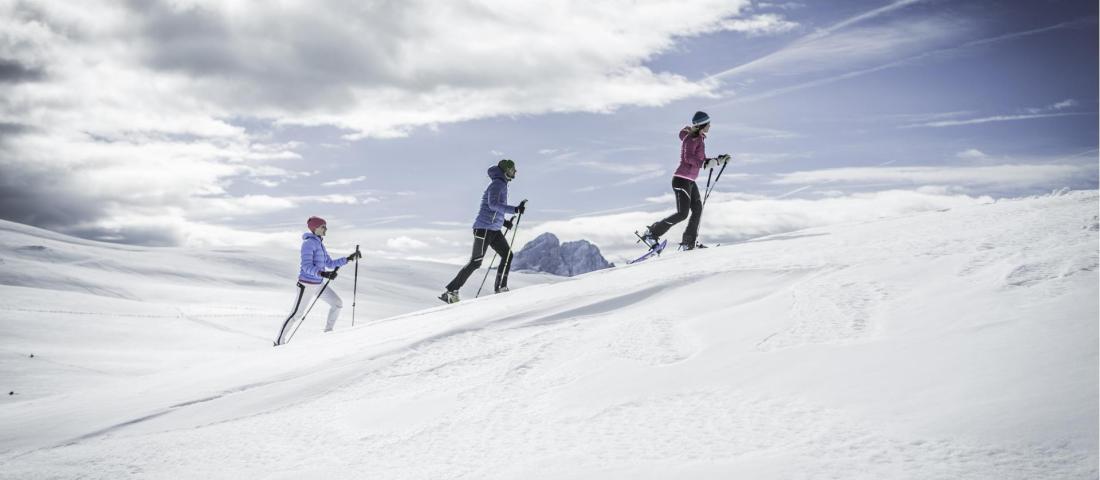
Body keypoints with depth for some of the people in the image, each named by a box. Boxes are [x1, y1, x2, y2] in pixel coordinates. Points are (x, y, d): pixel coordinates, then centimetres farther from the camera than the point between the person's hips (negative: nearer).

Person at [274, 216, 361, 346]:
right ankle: (279, 341, 9)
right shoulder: (308, 243, -16)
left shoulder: (319, 243, 12)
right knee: (297, 314, -3)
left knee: (338, 304, 3)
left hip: (318, 285, 9)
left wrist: (349, 258, 12)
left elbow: (329, 263, 17)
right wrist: (323, 274, -38)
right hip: (306, 284, -9)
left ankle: (328, 332, 14)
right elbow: (307, 266, -24)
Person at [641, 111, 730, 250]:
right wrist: (704, 163, -30)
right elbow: (688, 158, -25)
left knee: (697, 210, 5)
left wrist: (719, 160, 15)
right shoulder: (691, 138, -12)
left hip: (690, 181, 10)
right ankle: (652, 233, -5)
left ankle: (688, 243, 9)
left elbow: (702, 160, 22)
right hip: (681, 180, -10)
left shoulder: (698, 138, 17)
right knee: (682, 214, -13)